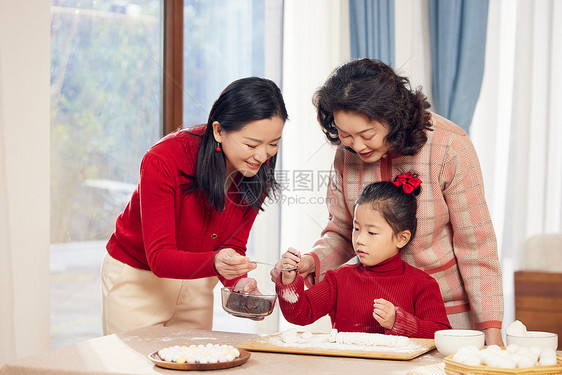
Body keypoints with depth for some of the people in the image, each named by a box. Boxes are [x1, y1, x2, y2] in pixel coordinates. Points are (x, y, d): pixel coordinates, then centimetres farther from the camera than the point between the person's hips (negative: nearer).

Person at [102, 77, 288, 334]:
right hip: (137, 278, -4)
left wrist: (238, 280, -29)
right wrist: (215, 262, -48)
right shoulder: (163, 161, -30)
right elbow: (159, 257, -31)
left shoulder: (258, 171, -15)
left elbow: (233, 246, -8)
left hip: (196, 284, 4)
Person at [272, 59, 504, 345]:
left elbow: (475, 244, -14)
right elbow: (341, 231, 7)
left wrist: (491, 328, -17)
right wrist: (311, 262, -16)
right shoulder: (346, 152, -6)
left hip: (451, 311, -3)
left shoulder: (449, 147, -19)